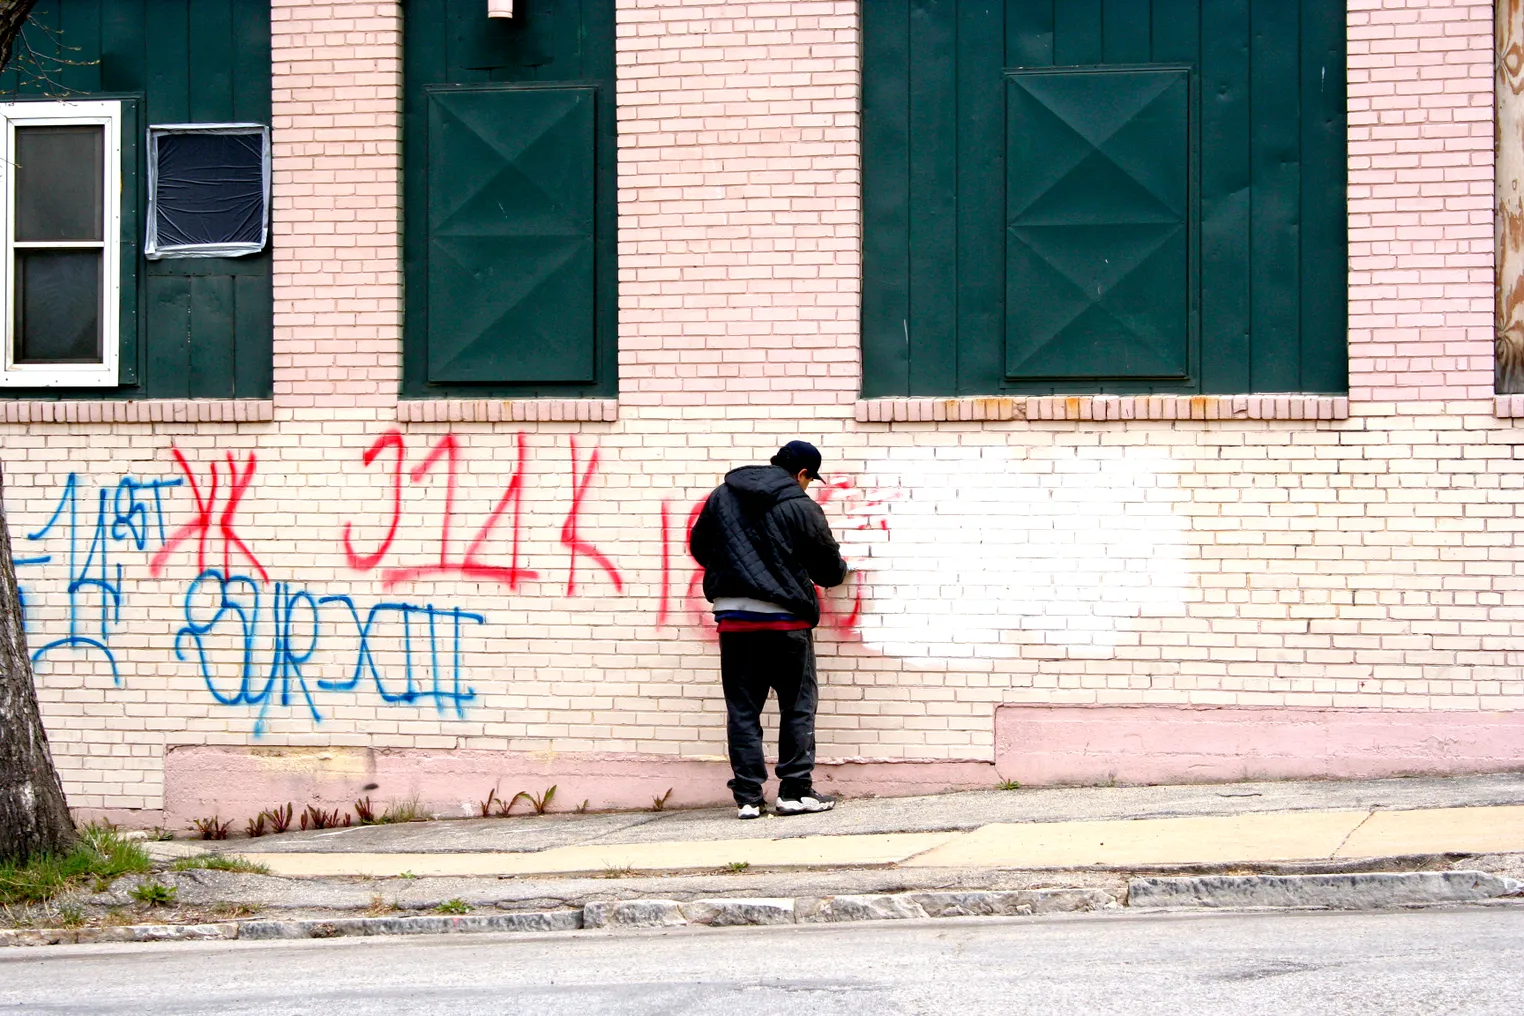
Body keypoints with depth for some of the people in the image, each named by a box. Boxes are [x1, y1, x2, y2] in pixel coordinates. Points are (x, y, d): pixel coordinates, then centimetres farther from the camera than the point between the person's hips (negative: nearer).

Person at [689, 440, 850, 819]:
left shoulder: (722, 497, 8)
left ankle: (747, 796, 2)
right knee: (798, 706, 7)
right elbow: (829, 570, 4)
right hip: (786, 618, -4)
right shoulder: (802, 507, -4)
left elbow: (699, 547, 18)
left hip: (733, 616, 4)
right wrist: (840, 569, 28)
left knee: (742, 708, 6)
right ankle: (795, 791, 4)